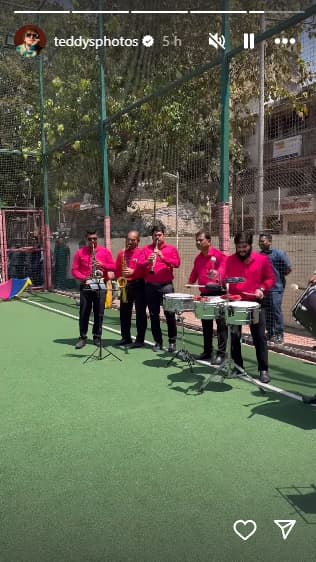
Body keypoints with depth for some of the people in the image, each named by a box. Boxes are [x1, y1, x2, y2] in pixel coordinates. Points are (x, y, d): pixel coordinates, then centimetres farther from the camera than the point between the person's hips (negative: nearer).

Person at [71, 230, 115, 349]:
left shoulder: (105, 251, 7)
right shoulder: (80, 252, 7)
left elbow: (113, 267, 4)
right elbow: (74, 270, 3)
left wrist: (102, 265, -13)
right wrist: (84, 278, -14)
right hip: (85, 286, 0)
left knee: (99, 313, 3)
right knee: (84, 313, 1)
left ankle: (97, 337, 13)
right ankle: (83, 337, 10)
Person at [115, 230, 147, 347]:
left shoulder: (142, 252, -3)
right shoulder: (121, 253, 13)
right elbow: (117, 269, 16)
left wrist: (133, 272, -22)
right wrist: (119, 278, -2)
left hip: (139, 285, -5)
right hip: (125, 285, 5)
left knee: (140, 313, -1)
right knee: (124, 312, 9)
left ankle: (140, 340, 4)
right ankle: (125, 337, 21)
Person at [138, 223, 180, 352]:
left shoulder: (171, 249, 8)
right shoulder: (146, 249, 11)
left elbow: (177, 263, -6)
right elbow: (139, 265, 2)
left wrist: (163, 257, -19)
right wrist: (148, 261, -18)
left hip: (166, 285, -2)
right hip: (150, 286, 2)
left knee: (170, 314, -3)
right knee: (154, 315, 6)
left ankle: (172, 341, 6)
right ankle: (158, 341, 15)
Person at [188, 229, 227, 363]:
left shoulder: (218, 255, -9)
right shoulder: (198, 258, 14)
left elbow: (223, 267, -24)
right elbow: (194, 274, 20)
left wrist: (218, 275, -44)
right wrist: (190, 282, 0)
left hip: (217, 293, -7)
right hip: (204, 294, 7)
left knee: (221, 324, -2)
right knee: (206, 325, 14)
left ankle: (221, 354, 2)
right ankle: (207, 351, 24)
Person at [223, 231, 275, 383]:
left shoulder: (262, 259, 0)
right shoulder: (230, 260, 2)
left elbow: (270, 279, 5)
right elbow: (224, 278, 0)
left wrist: (262, 289, -11)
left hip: (255, 303, -1)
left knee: (259, 336, 1)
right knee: (234, 335, 5)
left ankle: (263, 370, 9)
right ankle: (237, 367, 20)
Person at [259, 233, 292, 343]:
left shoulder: (279, 253, -9)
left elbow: (289, 269, -9)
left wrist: (279, 276, -1)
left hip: (276, 288, -6)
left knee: (276, 311, -6)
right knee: (267, 312, 11)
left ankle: (279, 335, 2)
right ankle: (270, 333, 21)